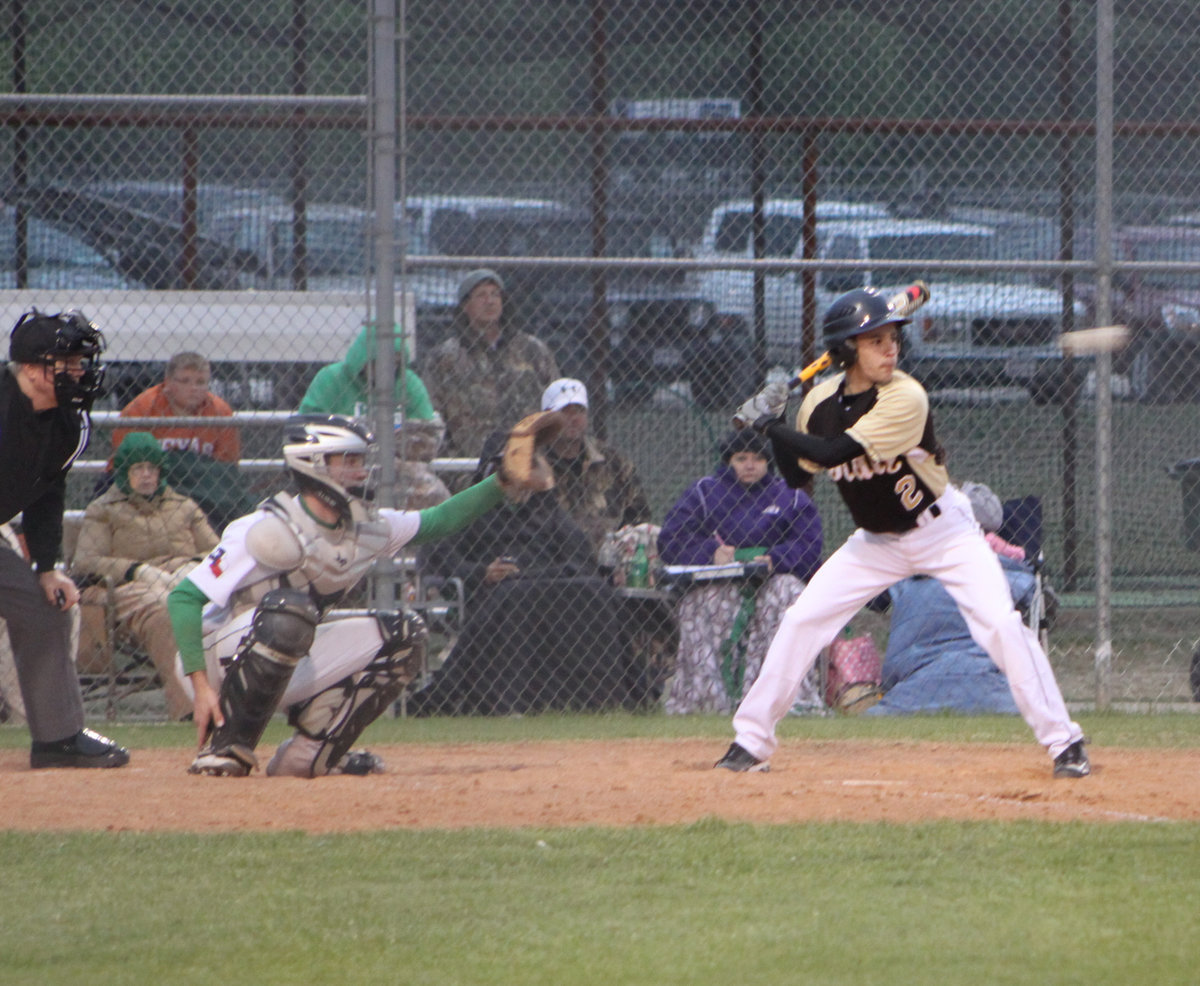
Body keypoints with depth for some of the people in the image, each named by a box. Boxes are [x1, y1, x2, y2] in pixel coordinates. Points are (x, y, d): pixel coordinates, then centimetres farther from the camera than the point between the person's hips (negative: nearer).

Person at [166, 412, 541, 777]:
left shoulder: (365, 527, 0)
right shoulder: (271, 531, -23)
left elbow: (436, 523, 13)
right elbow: (184, 597, -25)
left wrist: (501, 483, -2)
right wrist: (201, 686, -33)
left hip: (287, 667, 7)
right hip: (219, 662, -7)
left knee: (404, 636, -2)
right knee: (290, 609, -36)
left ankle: (310, 751, -3)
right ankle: (224, 748, -27)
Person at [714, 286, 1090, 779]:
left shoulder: (905, 398, -28)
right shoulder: (822, 400, -9)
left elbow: (833, 452, -34)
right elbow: (797, 475, 2)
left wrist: (768, 423, -27)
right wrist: (774, 428, -14)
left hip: (942, 530, -5)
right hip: (876, 542, 5)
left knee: (1001, 624, -19)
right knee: (800, 621, -3)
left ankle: (1064, 742, -10)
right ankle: (751, 739, 9)